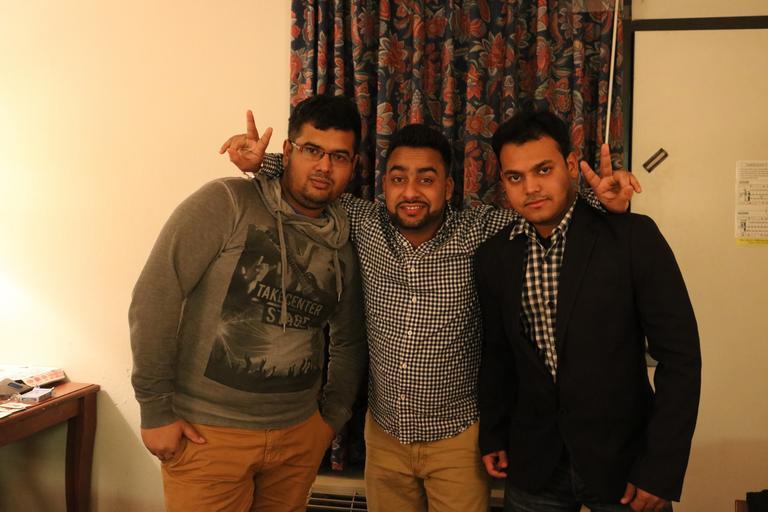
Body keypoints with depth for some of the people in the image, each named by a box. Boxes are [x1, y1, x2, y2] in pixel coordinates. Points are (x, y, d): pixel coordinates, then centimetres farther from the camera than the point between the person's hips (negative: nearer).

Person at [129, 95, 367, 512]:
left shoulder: (343, 243, 5)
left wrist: (333, 416, 12)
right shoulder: (226, 203, -11)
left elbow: (349, 340, 17)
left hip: (300, 434, 5)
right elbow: (155, 297, -14)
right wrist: (156, 410, -13)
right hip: (207, 431, -4)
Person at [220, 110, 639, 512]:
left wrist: (606, 201, -27)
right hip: (384, 432, 3)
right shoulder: (365, 224, -8)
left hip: (458, 436, -2)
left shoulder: (480, 233, -15)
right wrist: (262, 162, -10)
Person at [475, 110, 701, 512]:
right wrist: (493, 436, 10)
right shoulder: (493, 256, -2)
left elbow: (679, 355, -12)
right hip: (533, 466, 3)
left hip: (624, 460, -3)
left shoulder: (633, 237, -13)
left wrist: (662, 470, -13)